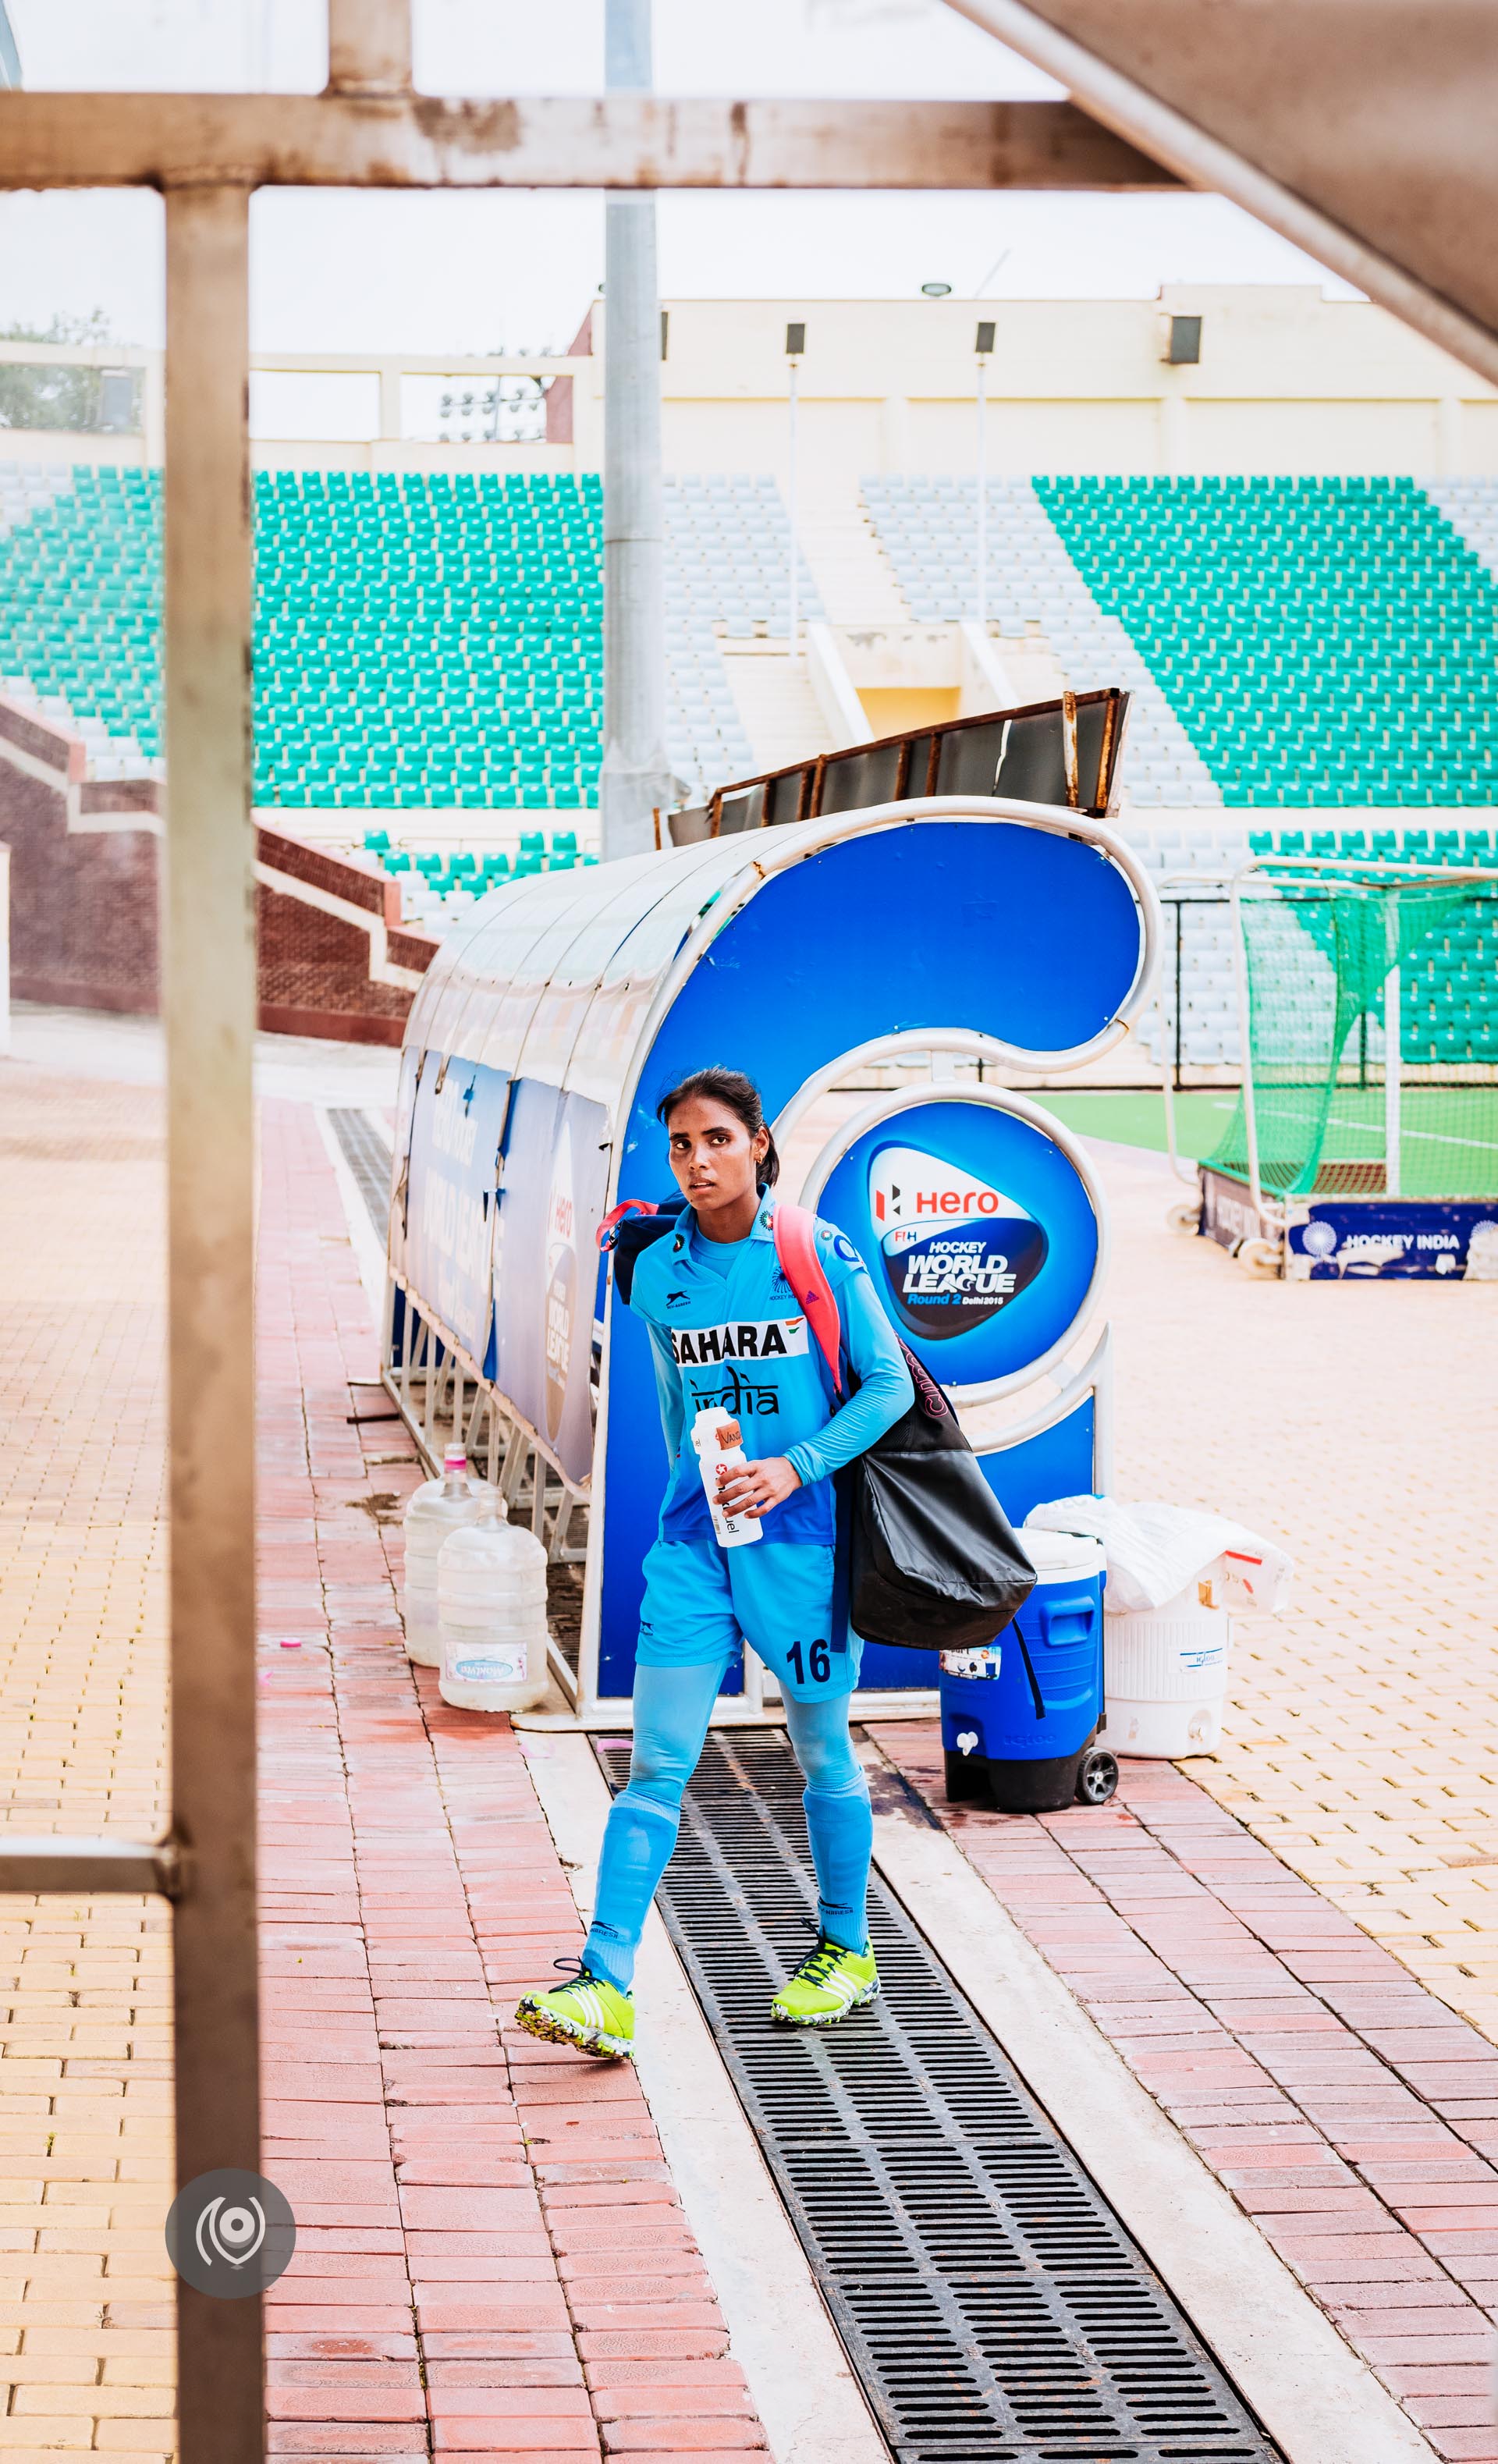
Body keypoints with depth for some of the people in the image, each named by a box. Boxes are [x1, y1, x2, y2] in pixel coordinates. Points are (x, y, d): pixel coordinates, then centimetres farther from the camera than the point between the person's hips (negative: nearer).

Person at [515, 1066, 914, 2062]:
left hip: (801, 1535, -3)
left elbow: (890, 1384, -5)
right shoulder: (658, 1274, 4)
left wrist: (795, 1468, -16)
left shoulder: (821, 1257, -7)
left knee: (822, 1753, 11)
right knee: (659, 1763, -5)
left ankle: (846, 1951, 31)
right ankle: (606, 1986, -11)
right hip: (692, 1539, 3)